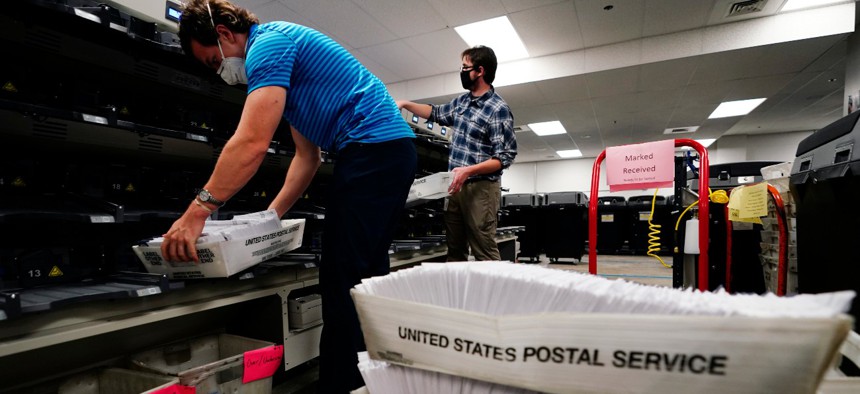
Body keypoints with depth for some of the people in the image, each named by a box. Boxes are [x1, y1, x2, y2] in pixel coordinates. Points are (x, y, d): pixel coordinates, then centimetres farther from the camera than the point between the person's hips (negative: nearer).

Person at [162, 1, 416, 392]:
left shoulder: (269, 42, -5)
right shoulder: (281, 51, 26)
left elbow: (251, 143, -19)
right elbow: (307, 156, 22)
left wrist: (197, 212, -14)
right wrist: (272, 215, 18)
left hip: (373, 148, -10)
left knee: (342, 282, -9)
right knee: (366, 278, 13)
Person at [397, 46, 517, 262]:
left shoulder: (499, 109, -11)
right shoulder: (462, 101, 13)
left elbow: (505, 157, -15)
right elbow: (437, 113, 30)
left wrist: (469, 171, -25)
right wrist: (405, 103, 21)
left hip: (481, 187, -8)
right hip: (457, 185, 8)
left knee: (484, 251, -8)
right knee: (455, 249, 11)